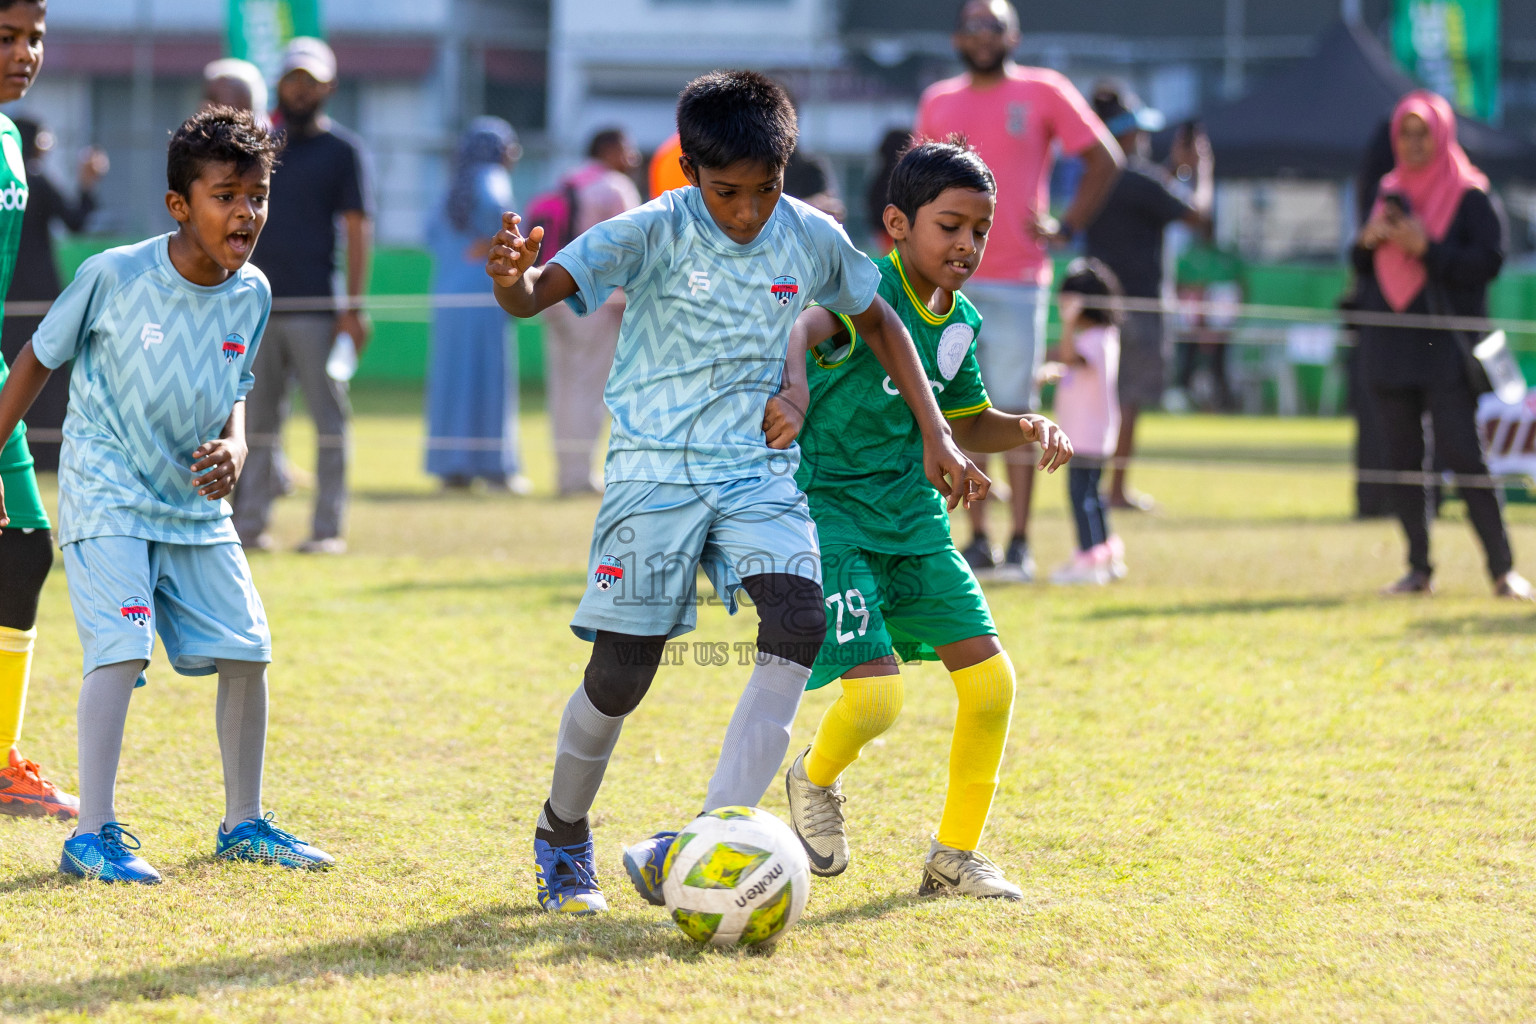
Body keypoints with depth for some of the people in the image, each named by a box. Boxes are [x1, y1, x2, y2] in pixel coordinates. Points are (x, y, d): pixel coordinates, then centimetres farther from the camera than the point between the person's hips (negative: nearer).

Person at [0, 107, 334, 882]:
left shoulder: (251, 294, -3)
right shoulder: (114, 276, -17)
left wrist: (233, 450, -9)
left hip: (194, 504, 6)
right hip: (107, 498, -6)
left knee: (246, 651, 3)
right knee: (120, 650, -19)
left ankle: (243, 824, 19)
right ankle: (92, 836, -16)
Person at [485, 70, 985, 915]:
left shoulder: (812, 239, 0)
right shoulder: (652, 233, -12)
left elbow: (879, 321, 18)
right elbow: (538, 293, -23)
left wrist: (935, 434, 12)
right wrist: (513, 281, -47)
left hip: (757, 469, 3)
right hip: (656, 467, -3)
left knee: (798, 624, -23)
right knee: (621, 672, -6)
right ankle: (561, 840, 22)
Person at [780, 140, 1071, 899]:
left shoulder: (959, 322, 7)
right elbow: (807, 325, -40)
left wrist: (1028, 430, 3)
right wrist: (791, 386, -62)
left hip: (914, 521, 8)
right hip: (829, 514, -8)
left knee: (989, 678, -1)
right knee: (876, 694, -18)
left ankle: (954, 854, 15)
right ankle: (815, 780, 17)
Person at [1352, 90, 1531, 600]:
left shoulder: (1471, 196, -3)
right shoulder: (1389, 192, 14)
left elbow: (1488, 262, -11)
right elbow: (1363, 267, 17)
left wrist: (1426, 248, -21)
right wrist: (1367, 242, -5)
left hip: (1446, 344, -6)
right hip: (1390, 344, 6)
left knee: (1463, 454, -12)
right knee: (1403, 461, 5)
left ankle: (1503, 569, -9)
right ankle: (1419, 569, 11)